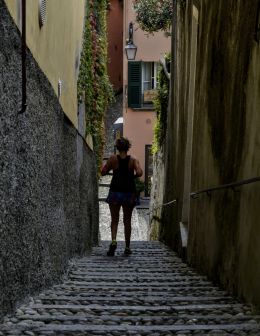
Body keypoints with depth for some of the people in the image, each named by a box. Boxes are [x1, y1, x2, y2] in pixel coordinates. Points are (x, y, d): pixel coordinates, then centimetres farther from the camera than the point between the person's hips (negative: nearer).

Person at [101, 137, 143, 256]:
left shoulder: (113, 158, -2)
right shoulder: (133, 160, -2)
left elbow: (103, 172, -1)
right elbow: (139, 173, -15)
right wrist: (132, 176, 5)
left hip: (115, 192, -1)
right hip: (129, 193, 1)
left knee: (114, 219, 5)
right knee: (127, 221, 11)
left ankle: (113, 241, -20)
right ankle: (127, 247, 15)